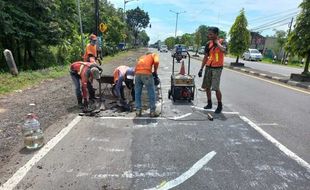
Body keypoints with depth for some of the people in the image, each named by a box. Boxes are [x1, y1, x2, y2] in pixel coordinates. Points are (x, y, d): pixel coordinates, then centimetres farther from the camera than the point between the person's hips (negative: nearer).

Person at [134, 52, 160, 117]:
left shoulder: (141, 57, 35)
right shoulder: (154, 55, 22)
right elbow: (156, 62, -1)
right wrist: (155, 72, 9)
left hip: (137, 73, 5)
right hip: (147, 74, -4)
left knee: (137, 93, 12)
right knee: (151, 94, 4)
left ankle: (138, 111, 15)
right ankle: (152, 112, 7)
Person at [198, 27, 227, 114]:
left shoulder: (222, 41, -4)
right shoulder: (208, 43, 8)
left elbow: (223, 50, -28)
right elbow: (206, 57, 11)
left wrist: (217, 42, -13)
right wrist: (201, 68, 6)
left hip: (217, 68, -5)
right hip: (208, 67, 5)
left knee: (216, 88, -10)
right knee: (207, 87, 7)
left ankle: (220, 105, 7)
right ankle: (209, 103, 23)